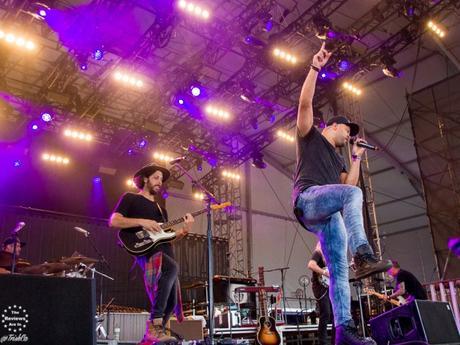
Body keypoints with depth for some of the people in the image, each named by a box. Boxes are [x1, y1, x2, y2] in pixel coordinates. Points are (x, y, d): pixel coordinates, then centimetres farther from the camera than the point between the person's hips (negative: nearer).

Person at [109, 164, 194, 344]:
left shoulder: (161, 209, 28)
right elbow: (113, 221, -5)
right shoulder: (130, 198, 9)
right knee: (173, 267, -37)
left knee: (171, 302, 3)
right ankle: (154, 325, -33)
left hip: (165, 253, 8)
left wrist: (184, 231, 5)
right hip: (147, 251, -8)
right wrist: (141, 222, -14)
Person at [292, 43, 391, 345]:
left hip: (327, 214, 7)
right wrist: (315, 68, 0)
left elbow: (349, 184, 22)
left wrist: (357, 158, 24)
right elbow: (305, 103, 3)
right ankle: (363, 255, -45)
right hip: (309, 199, -7)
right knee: (353, 194, -34)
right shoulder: (310, 136, 18)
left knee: (339, 269, -7)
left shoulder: (337, 160, 35)